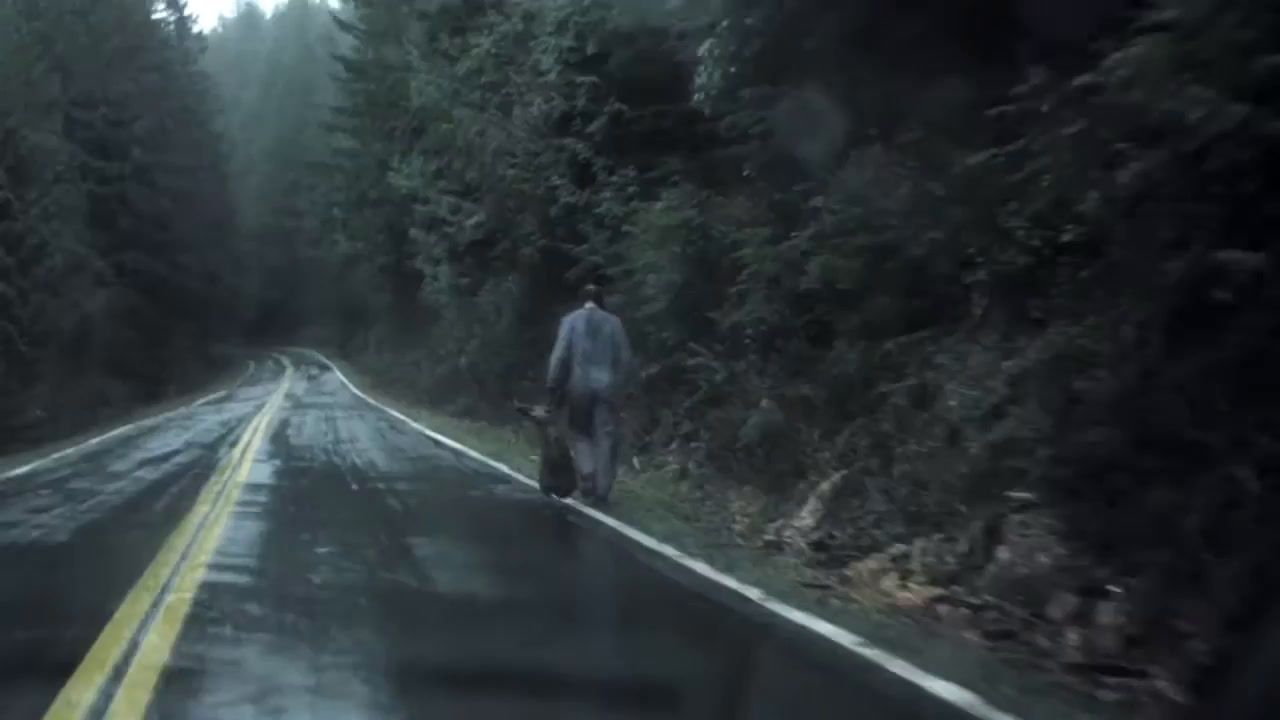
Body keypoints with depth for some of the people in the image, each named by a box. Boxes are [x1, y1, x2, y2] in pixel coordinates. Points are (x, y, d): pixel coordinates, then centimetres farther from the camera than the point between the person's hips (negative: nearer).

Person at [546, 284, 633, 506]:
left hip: (579, 386, -1)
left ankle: (587, 475, -3)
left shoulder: (570, 320, 0)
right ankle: (602, 491, 3)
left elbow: (560, 356, -5)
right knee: (605, 438, 5)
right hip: (607, 387, 1)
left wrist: (554, 388, -1)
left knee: (580, 433, 16)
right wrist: (618, 386, 10)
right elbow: (625, 359, 1)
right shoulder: (613, 322, 4)